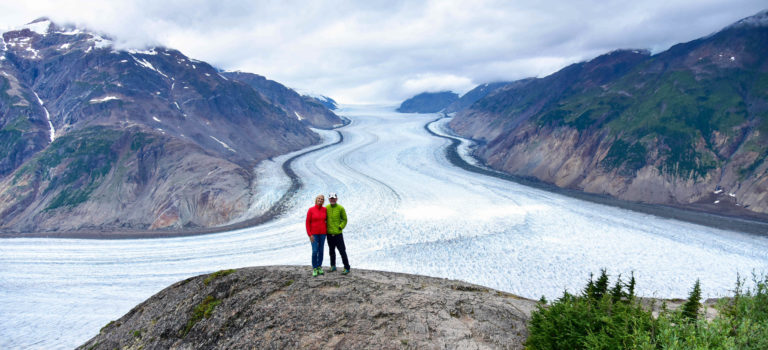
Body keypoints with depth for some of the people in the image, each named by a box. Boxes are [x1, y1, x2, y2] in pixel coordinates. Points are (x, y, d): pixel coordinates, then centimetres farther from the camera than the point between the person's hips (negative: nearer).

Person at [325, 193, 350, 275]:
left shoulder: (340, 208, -6)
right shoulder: (326, 208, 2)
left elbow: (345, 220, 0)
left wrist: (340, 227, -9)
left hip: (338, 233, -4)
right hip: (329, 233, 4)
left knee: (342, 251, -5)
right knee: (331, 251, 16)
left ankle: (347, 268, 1)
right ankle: (333, 266, 30)